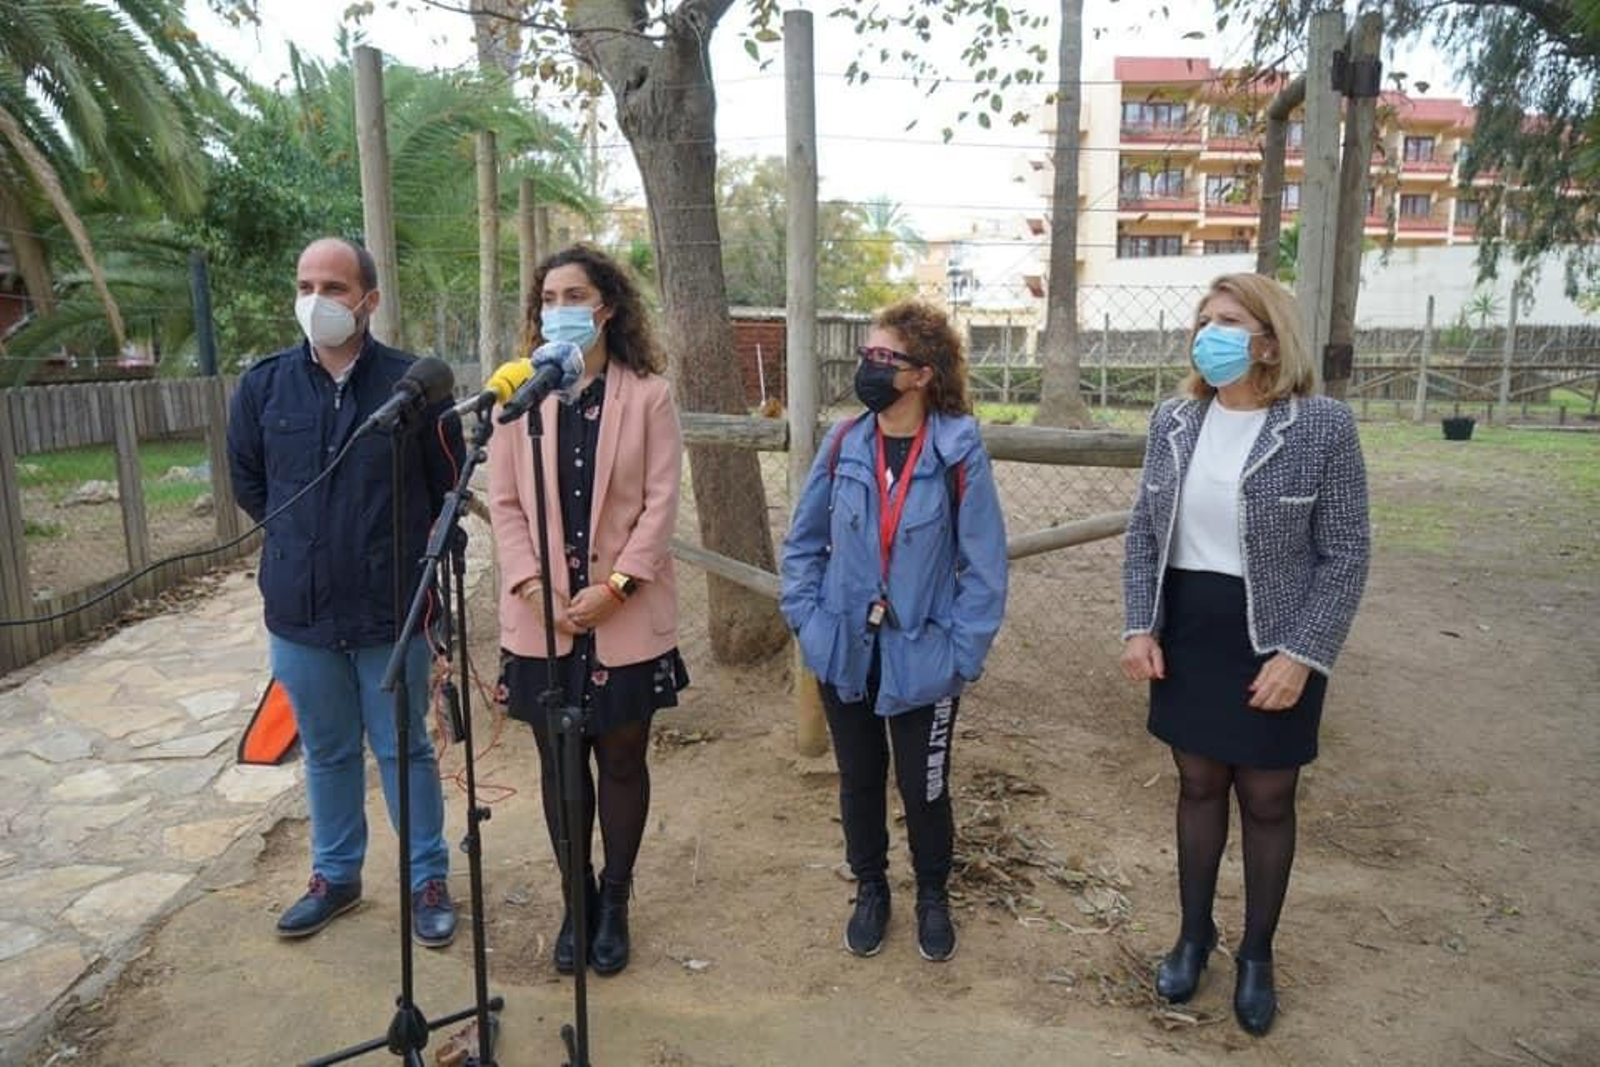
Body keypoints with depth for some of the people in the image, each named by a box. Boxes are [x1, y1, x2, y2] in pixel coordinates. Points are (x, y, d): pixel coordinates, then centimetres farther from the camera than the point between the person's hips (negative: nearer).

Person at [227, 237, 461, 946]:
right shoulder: (264, 384, -1)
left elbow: (449, 484, 1)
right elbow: (246, 480, 14)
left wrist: (397, 547, 6)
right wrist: (300, 542, 14)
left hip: (393, 610, -3)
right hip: (299, 611, 3)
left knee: (404, 749, 11)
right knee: (326, 752, 18)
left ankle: (429, 878, 27)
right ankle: (335, 875, 36)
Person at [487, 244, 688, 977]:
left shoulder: (648, 395, -3)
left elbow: (660, 503, -7)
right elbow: (505, 502, 1)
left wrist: (614, 586, -15)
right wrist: (530, 584, -12)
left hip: (626, 616, -2)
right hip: (541, 616, 2)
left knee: (621, 760, 11)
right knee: (559, 764, 12)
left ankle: (614, 901, 29)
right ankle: (576, 903, 29)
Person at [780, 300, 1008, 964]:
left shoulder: (960, 452, -13)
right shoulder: (843, 444, -4)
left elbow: (984, 565, -9)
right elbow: (803, 541, 5)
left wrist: (962, 650, -12)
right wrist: (807, 620, -3)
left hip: (921, 657, -2)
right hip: (846, 651, 3)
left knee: (923, 788, 13)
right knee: (858, 781, 18)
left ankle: (932, 897, 41)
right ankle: (870, 890, 42)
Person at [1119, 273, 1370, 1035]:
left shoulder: (1322, 426, -11)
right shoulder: (1174, 420, 1)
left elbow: (1344, 553, -10)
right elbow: (1145, 530, 6)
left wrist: (1301, 654, -16)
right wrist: (1140, 626, -2)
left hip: (1272, 642, -3)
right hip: (1186, 633, 4)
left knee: (1266, 801, 11)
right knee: (1198, 785, 16)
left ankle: (1257, 953, 32)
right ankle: (1194, 931, 35)